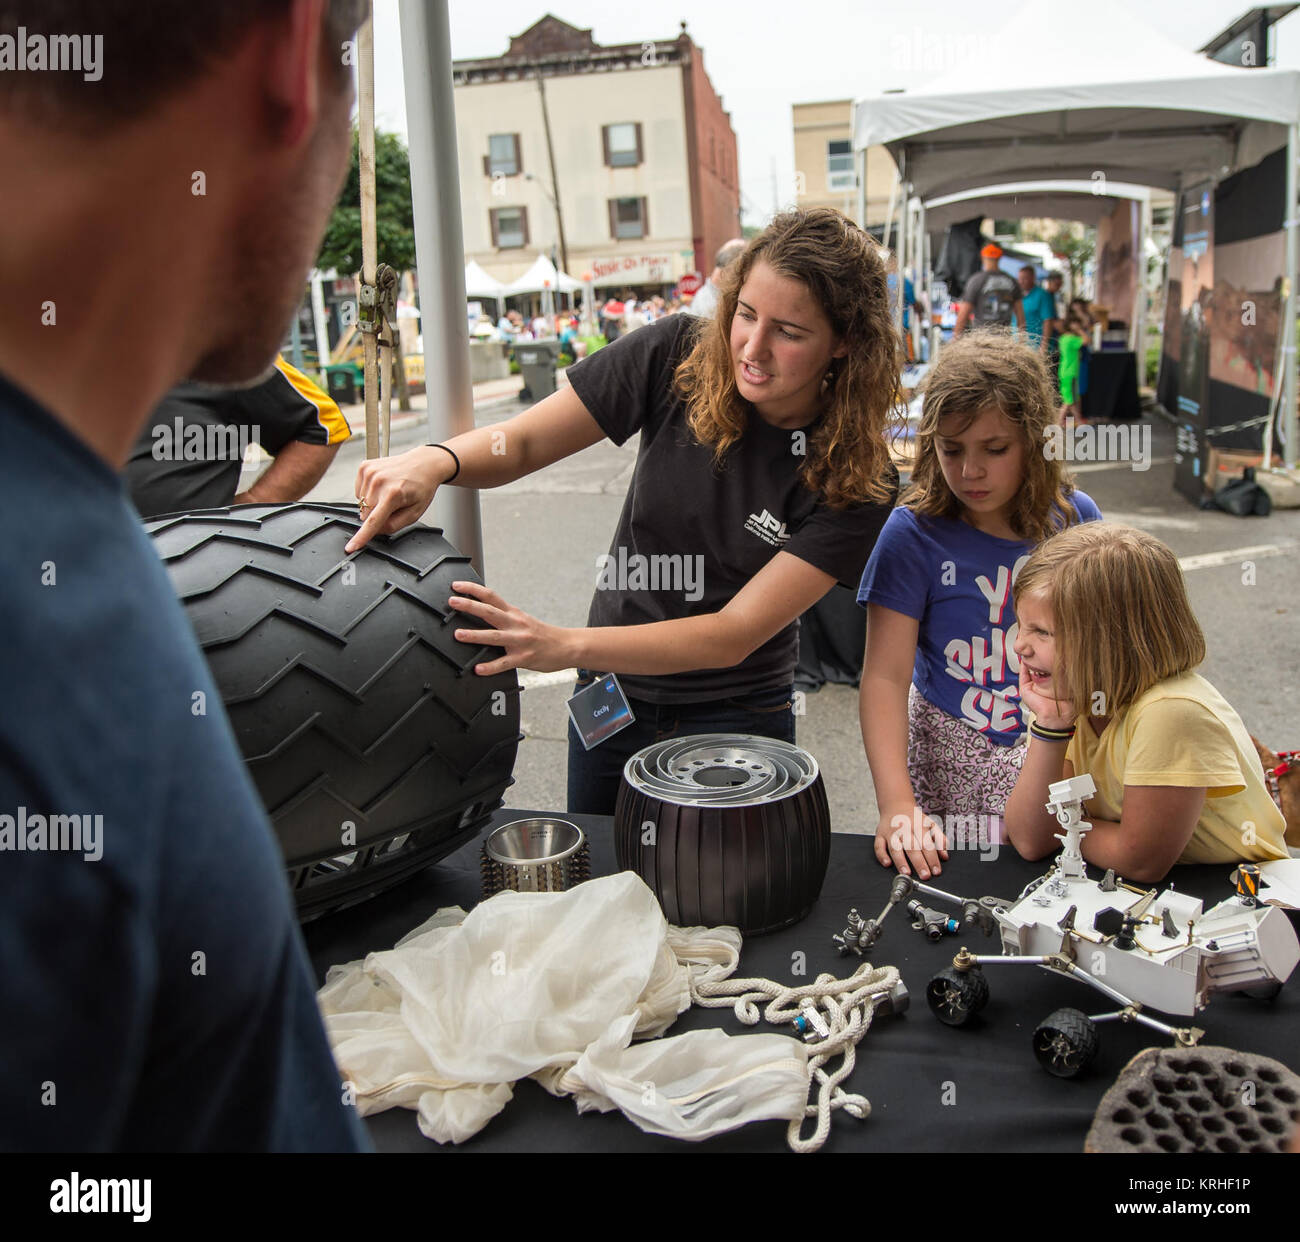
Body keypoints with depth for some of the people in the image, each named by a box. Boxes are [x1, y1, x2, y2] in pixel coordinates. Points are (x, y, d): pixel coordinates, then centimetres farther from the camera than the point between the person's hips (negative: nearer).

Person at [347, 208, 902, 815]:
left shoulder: (857, 478, -21)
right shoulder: (678, 356, -14)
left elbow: (736, 634, -26)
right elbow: (519, 444, -8)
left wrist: (563, 646, -36)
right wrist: (434, 461, -30)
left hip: (733, 722, -3)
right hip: (610, 697, 3)